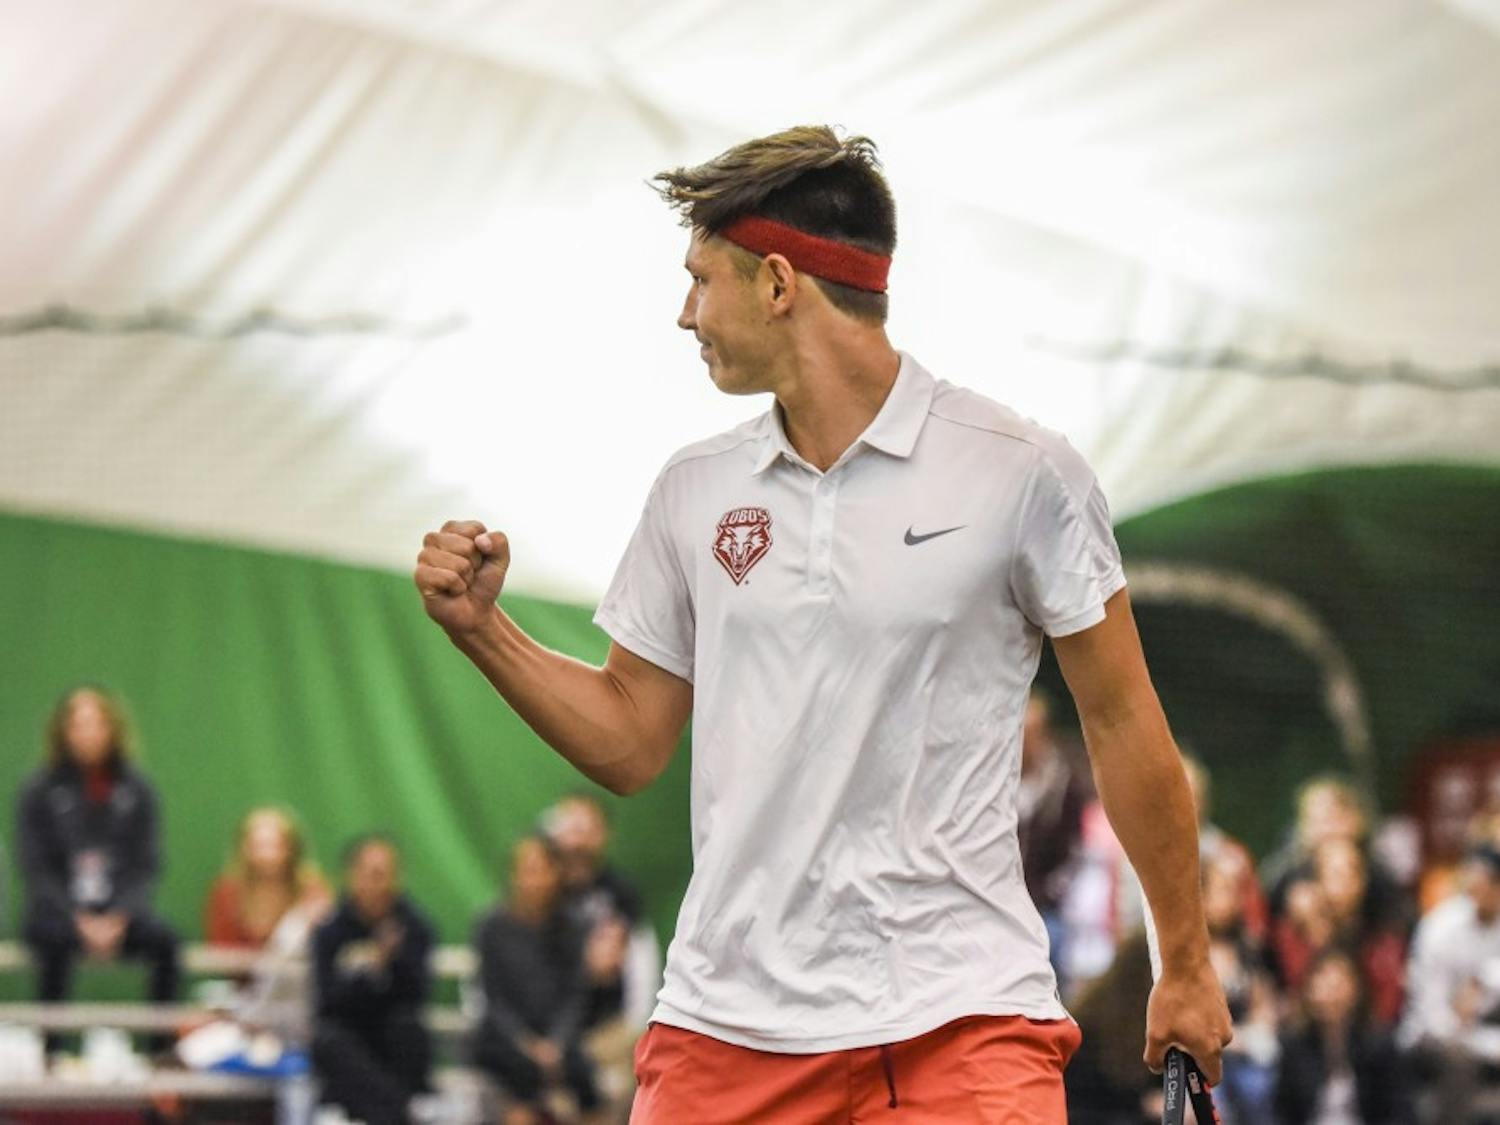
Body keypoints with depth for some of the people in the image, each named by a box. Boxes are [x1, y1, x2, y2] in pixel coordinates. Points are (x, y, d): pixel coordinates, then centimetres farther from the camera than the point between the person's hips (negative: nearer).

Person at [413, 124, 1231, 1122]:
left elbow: (1121, 721, 2)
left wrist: (1187, 965, 5)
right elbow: (630, 743, 17)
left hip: (962, 1015, -4)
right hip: (728, 1024, 4)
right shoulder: (694, 492, 10)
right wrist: (482, 628, 3)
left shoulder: (1023, 471, -3)